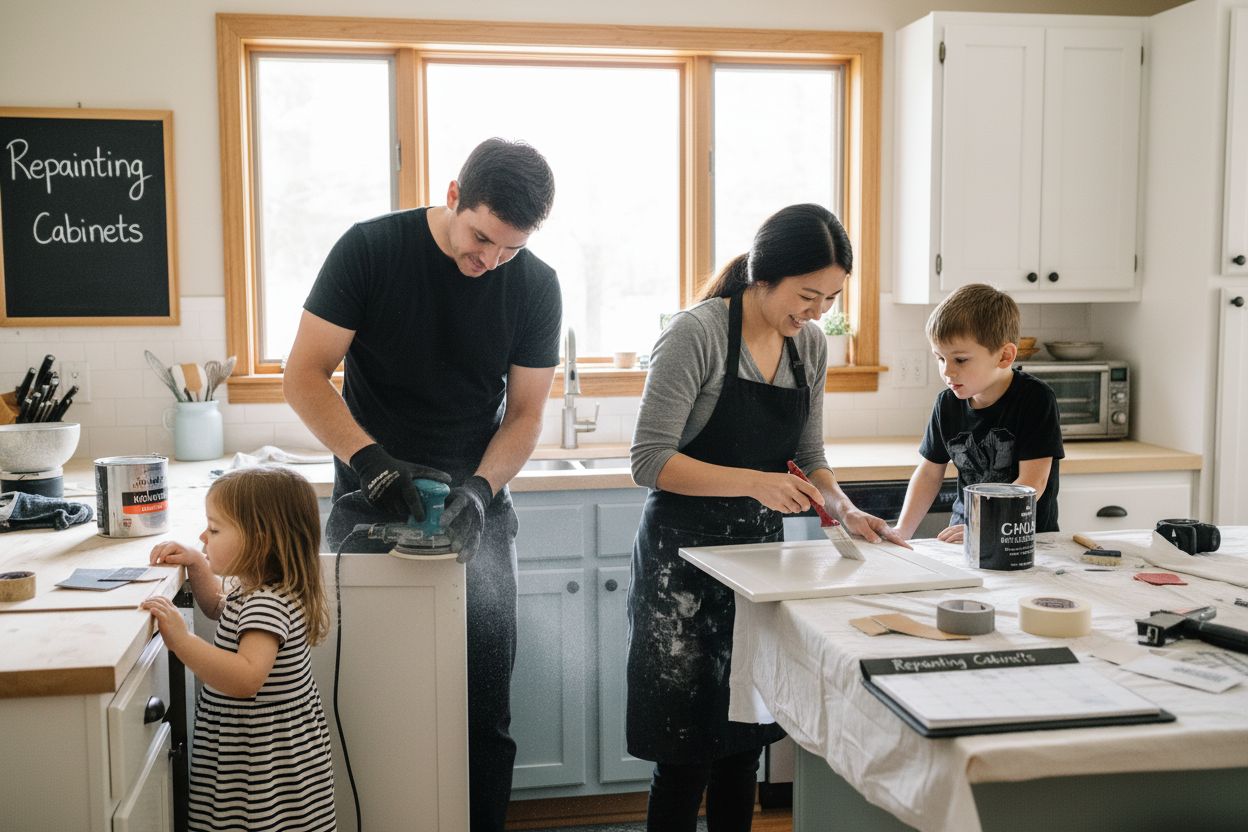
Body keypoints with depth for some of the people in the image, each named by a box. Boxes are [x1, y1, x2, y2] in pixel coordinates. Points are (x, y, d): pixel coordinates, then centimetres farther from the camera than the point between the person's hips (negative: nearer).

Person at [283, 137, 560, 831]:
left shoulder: (535, 286, -3)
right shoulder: (370, 249, -10)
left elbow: (524, 414, 1)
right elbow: (305, 376, -10)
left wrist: (479, 489, -17)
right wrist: (374, 462, -24)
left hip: (477, 511, 2)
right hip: (372, 506, -1)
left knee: (485, 714, 3)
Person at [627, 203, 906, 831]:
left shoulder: (810, 345, 5)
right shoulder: (697, 333, -16)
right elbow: (650, 461, -18)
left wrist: (846, 511, -5)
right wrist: (753, 483, -27)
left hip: (760, 547, 6)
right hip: (685, 553, -6)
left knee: (744, 743, 13)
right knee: (686, 752, -1)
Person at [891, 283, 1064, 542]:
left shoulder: (1036, 399, -12)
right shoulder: (947, 403, 3)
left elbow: (1033, 481, -17)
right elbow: (929, 473, 11)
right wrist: (901, 533, 0)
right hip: (962, 533, 4)